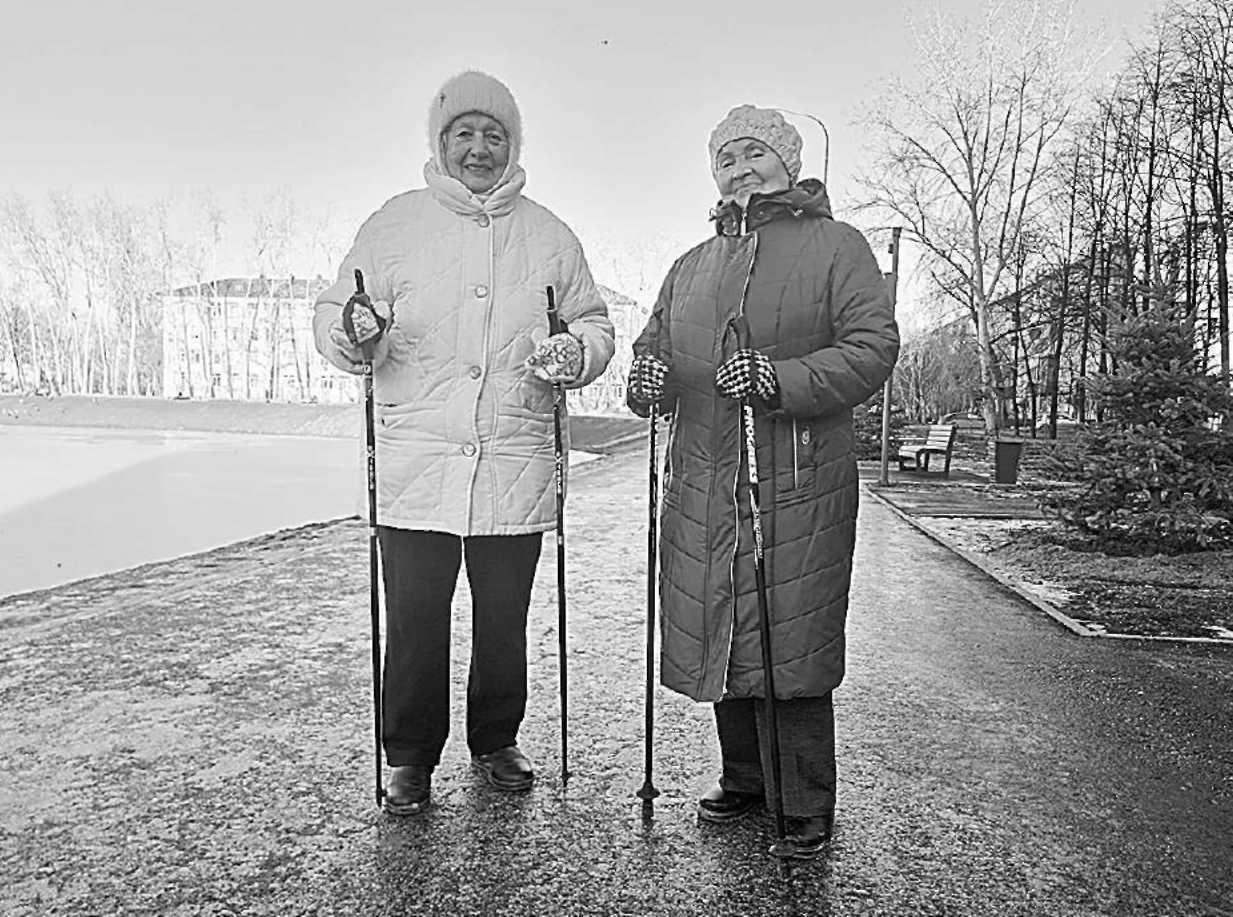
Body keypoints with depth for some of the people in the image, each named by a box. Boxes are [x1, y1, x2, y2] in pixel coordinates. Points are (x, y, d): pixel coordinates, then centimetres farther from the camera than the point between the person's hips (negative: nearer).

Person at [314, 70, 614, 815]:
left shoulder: (549, 235, 11)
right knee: (415, 622, 2)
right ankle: (411, 759, 22)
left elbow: (595, 323, 16)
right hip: (416, 467, -1)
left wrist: (577, 350, -7)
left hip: (516, 468, 2)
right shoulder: (394, 225, 7)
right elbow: (331, 317, 8)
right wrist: (353, 332, -16)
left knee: (504, 621, 11)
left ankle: (497, 741, 32)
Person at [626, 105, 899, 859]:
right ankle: (745, 779, 32)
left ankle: (806, 807, 18)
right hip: (704, 491, 6)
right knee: (718, 640, 12)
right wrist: (648, 376, -4)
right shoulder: (694, 265, 20)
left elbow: (874, 349, -9)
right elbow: (652, 344, 21)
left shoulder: (837, 247, 3)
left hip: (800, 492, -5)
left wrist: (780, 380, -24)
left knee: (792, 649, -1)